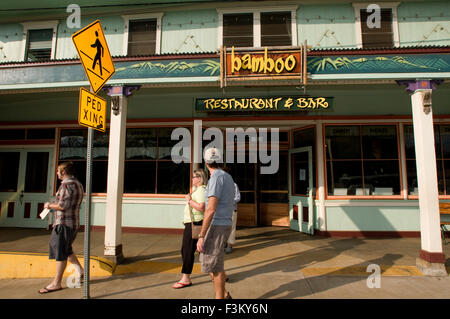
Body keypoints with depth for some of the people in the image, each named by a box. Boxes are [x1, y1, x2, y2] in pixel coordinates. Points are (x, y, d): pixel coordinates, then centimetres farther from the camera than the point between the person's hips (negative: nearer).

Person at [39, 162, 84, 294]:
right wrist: (54, 205, 18)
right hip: (74, 223, 10)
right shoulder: (78, 184, 14)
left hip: (64, 223, -10)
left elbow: (62, 205, -23)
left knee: (60, 253, -1)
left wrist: (49, 205, -6)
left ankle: (56, 283, 10)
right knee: (66, 250, 21)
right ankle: (81, 272, 24)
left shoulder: (66, 185, -16)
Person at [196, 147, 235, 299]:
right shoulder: (228, 178, 13)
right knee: (209, 261, 19)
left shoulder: (216, 177, -16)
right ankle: (224, 295, 27)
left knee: (215, 266, 1)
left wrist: (201, 236, -21)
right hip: (225, 225, 10)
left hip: (216, 227, -10)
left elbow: (211, 209, -22)